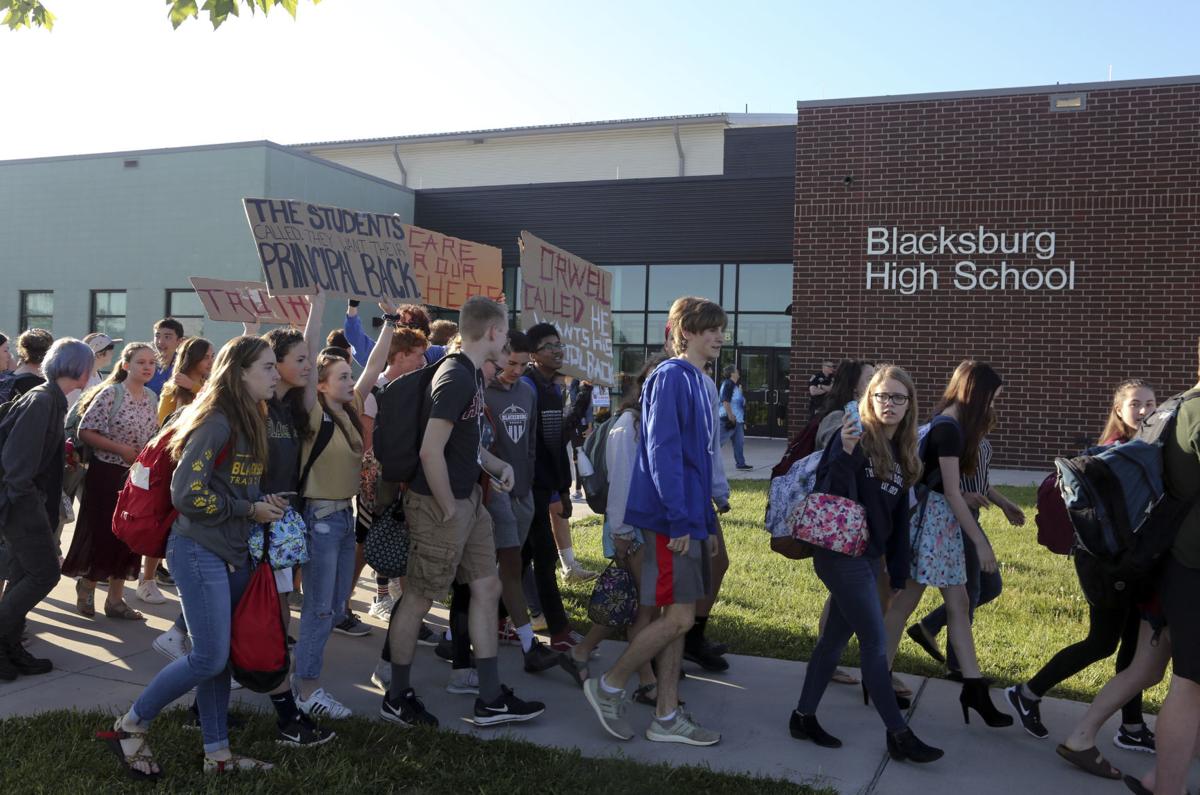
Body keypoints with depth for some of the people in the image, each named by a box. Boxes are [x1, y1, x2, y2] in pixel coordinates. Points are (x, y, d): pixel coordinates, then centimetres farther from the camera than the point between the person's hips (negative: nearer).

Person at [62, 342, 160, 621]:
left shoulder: (152, 398, 7)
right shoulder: (110, 393, -12)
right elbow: (85, 431, -15)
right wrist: (121, 449, -21)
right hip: (107, 473, -6)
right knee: (100, 533, 1)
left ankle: (116, 599, 20)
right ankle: (86, 587, 26)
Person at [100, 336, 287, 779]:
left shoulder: (251, 423, 10)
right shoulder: (215, 423, -17)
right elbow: (187, 494, -21)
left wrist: (265, 504, 3)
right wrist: (250, 509, -15)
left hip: (235, 553, 9)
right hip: (200, 553, -9)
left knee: (220, 658, 12)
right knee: (209, 658, -5)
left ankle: (217, 754, 21)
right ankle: (130, 727, 13)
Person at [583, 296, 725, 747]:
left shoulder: (698, 381, 15)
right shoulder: (671, 376, -13)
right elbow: (662, 450, -20)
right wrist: (678, 519, -22)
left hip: (689, 518, 9)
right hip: (672, 517, -9)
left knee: (676, 617, 11)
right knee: (678, 617, -6)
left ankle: (667, 717, 19)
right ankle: (609, 687, 11)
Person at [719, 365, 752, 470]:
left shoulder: (735, 385, 17)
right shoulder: (728, 384, -15)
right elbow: (725, 401, -22)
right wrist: (730, 416, -25)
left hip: (737, 419, 10)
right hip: (729, 418, -10)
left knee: (739, 442, 9)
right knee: (721, 440, -6)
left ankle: (741, 463, 13)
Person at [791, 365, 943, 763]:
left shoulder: (902, 453, 12)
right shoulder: (853, 439, -12)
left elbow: (899, 517, 15)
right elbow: (831, 495, -22)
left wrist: (899, 571, 15)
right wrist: (845, 453, -36)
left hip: (869, 558, 8)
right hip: (841, 555, -8)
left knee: (835, 638, 13)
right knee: (876, 643, -3)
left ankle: (804, 717, 24)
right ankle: (899, 734, 8)